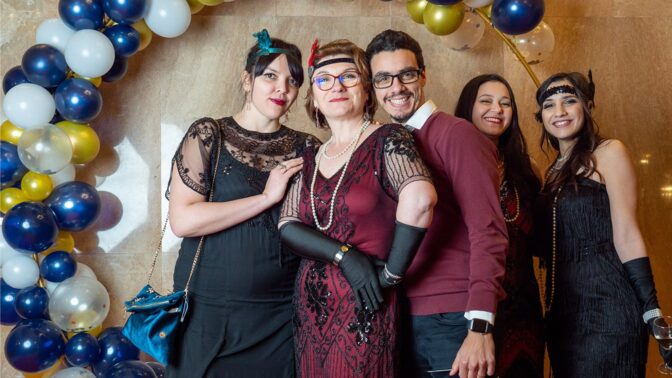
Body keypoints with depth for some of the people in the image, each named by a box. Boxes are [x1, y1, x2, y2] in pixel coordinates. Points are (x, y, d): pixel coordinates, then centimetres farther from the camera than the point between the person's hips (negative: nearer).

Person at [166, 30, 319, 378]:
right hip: (208, 310, -2)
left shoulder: (306, 149, 5)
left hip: (281, 312, 3)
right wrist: (266, 197, -14)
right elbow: (182, 220, -14)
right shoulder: (209, 135, -3)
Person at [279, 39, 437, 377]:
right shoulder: (311, 160, 10)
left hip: (362, 309, -5)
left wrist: (392, 274, -18)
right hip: (310, 306, 5)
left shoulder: (387, 140, -7)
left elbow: (419, 198, -25)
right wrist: (344, 255, -15)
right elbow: (287, 227, 0)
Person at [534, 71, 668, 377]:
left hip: (606, 303, -7)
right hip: (563, 310, 7)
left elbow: (626, 236, -11)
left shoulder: (608, 152, -4)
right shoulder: (554, 172, 16)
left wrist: (653, 314, -15)